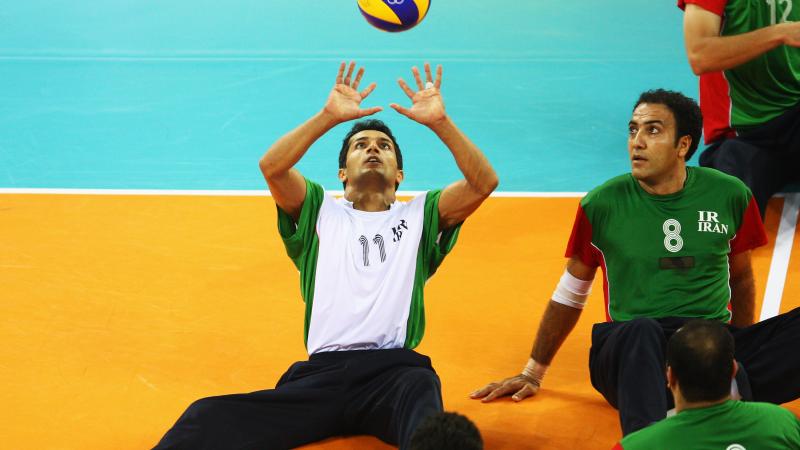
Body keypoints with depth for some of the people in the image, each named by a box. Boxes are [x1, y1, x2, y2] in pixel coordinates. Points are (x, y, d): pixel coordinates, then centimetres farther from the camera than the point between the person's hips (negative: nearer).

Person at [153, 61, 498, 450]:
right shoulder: (322, 212, 21)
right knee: (208, 419, -27)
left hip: (395, 369, -1)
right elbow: (271, 166, 3)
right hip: (323, 371, 1)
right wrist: (329, 116, -3)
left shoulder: (420, 215, 22)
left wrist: (440, 122, -3)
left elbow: (483, 182, 6)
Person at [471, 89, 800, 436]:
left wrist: (741, 354, 23)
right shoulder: (602, 204, 2)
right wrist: (533, 374, 17)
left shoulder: (730, 196, 6)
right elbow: (570, 294, 14)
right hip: (629, 351, -2)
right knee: (641, 329, -40)